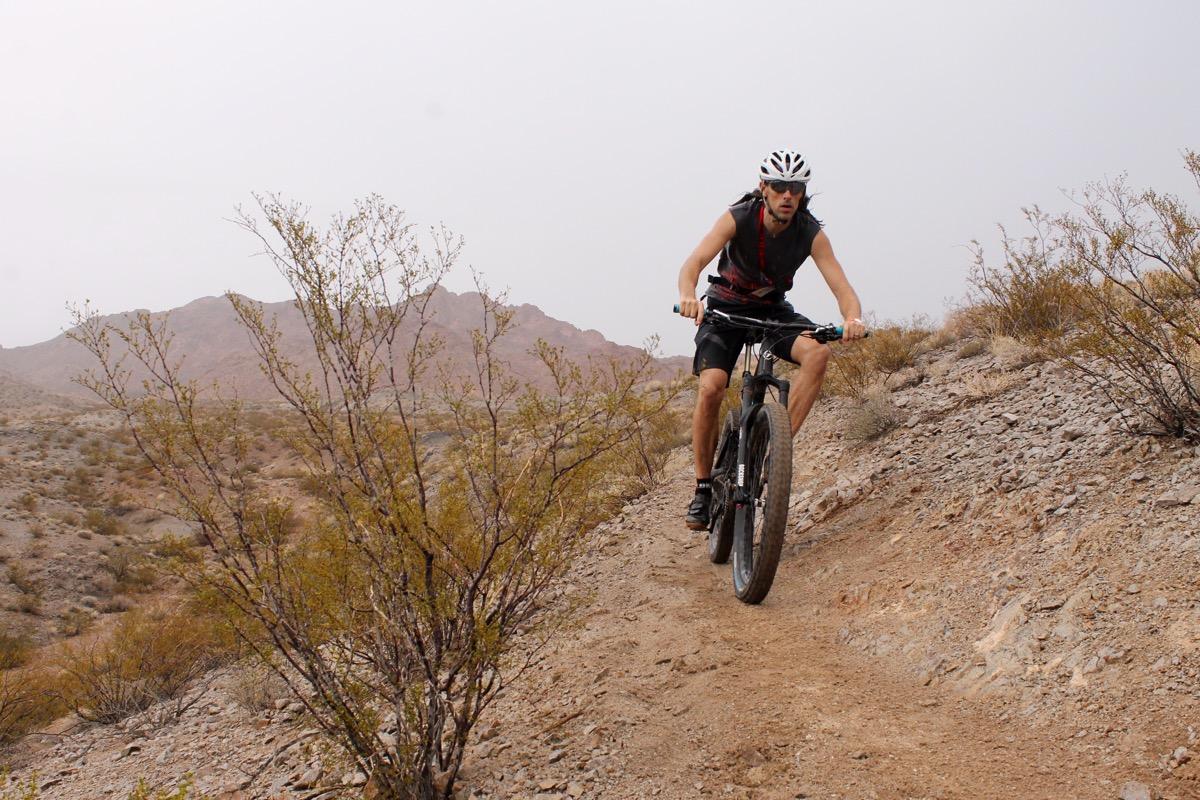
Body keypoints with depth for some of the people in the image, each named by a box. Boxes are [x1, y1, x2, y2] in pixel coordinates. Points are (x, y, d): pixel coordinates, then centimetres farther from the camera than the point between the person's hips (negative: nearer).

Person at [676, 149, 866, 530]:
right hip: (727, 307, -2)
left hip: (773, 309, 3)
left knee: (818, 353, -28)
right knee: (711, 387, -24)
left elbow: (842, 288, -24)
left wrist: (853, 319, -48)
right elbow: (693, 262, -35)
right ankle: (703, 488, -8)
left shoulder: (811, 233, -17)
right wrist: (688, 296, -58)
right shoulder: (738, 218, -22)